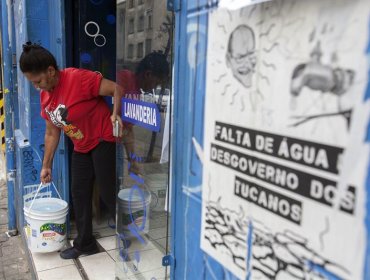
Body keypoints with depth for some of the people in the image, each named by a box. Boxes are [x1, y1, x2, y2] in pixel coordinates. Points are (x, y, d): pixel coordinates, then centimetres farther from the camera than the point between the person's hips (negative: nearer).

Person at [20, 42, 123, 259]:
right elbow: (52, 133, 10)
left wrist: (116, 114, -39)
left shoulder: (79, 78, -22)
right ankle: (85, 244, 24)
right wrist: (47, 165, 10)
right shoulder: (45, 96, 3)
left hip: (104, 141, -8)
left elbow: (117, 89, -22)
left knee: (109, 193, -5)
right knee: (79, 194, 10)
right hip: (81, 147, 8)